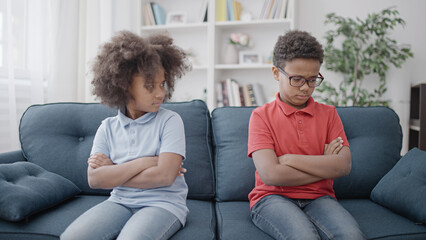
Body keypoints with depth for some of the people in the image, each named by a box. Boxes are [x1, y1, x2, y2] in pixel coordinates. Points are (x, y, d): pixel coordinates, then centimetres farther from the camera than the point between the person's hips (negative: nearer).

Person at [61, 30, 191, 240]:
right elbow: (94, 179, -5)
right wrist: (144, 162, -13)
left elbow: (165, 176, -17)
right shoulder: (108, 127, 6)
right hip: (120, 201, 4)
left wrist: (113, 172, -8)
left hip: (162, 202, -3)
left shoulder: (170, 120, -6)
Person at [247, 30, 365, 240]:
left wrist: (289, 159, -10)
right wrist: (323, 166, -5)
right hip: (272, 198, -3)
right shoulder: (261, 116, -1)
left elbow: (344, 166, -5)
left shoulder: (328, 114, 10)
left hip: (318, 198, 3)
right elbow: (270, 175, -14)